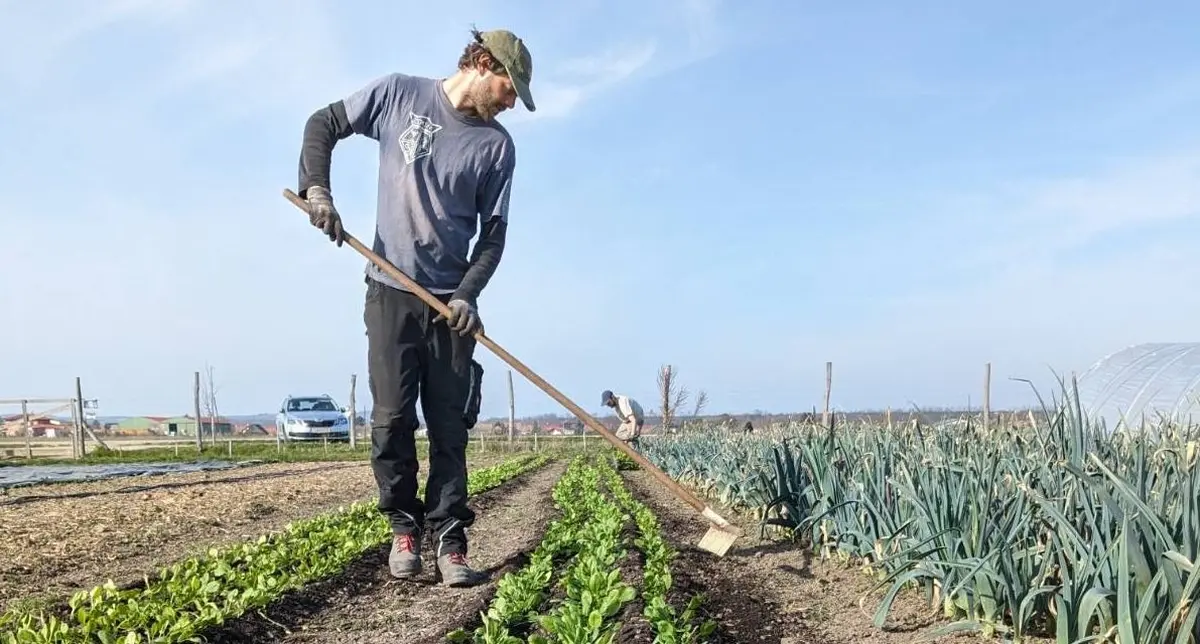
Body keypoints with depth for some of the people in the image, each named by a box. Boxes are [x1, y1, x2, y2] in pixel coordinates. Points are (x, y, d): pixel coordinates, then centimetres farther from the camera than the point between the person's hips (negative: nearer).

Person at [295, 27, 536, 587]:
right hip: (391, 292, -1)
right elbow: (323, 125, 10)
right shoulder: (399, 94, 1)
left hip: (451, 302, 1)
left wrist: (469, 293, -13)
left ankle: (448, 540, 7)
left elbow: (494, 233, 2)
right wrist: (316, 188, -5)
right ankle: (404, 528, 15)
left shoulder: (497, 146, 2)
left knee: (449, 427, 0)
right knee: (392, 420, 0)